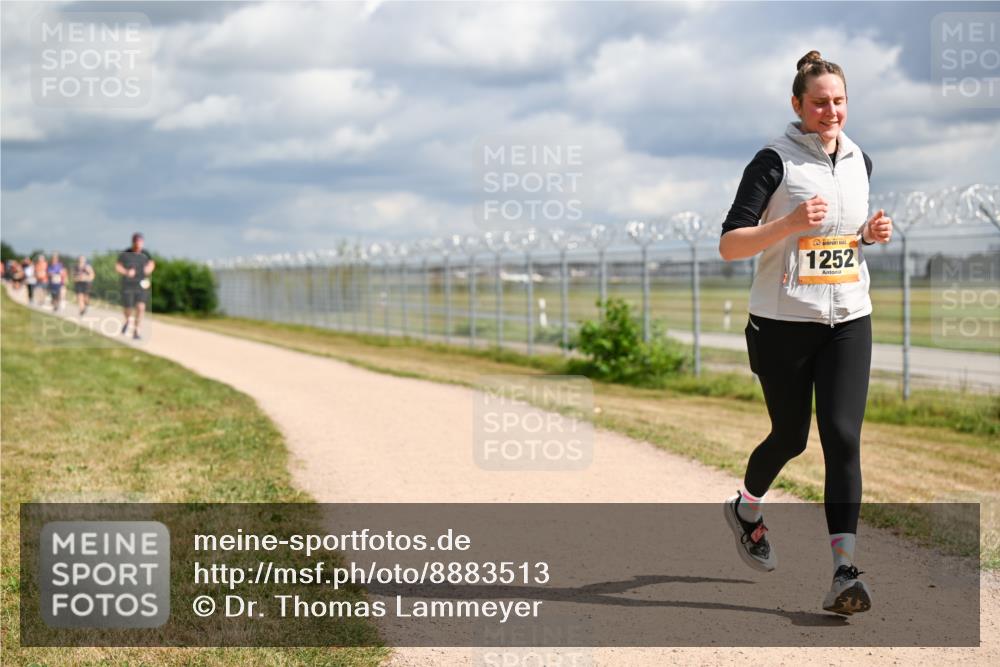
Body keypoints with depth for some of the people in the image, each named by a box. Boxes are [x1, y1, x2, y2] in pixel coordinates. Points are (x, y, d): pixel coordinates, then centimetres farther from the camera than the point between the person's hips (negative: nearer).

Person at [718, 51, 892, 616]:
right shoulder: (775, 161, -9)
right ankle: (746, 510, 42)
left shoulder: (859, 161, 10)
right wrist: (791, 222, -26)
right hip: (784, 322, -3)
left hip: (848, 321, 4)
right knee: (791, 437, 9)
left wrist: (872, 233, 4)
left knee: (843, 438, -9)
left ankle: (845, 573, -11)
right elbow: (729, 246, -13)